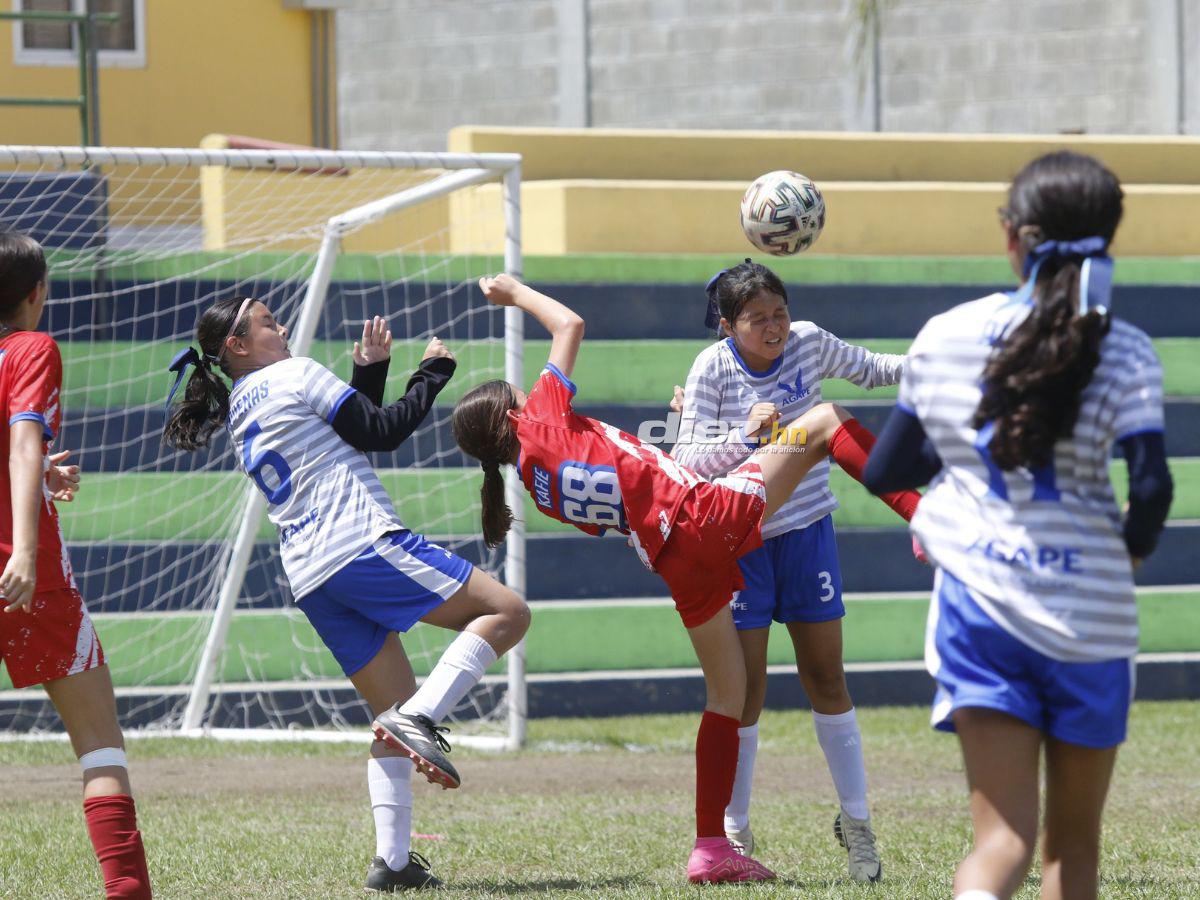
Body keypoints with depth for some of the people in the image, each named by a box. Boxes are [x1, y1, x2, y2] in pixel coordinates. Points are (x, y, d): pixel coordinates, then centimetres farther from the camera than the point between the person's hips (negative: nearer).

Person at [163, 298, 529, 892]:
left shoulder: (239, 417, 23)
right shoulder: (296, 375, -1)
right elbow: (382, 433, -2)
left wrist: (370, 369, 28)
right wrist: (432, 373, 9)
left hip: (310, 579, 8)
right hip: (363, 545, -8)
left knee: (394, 713, 12)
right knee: (506, 612, -4)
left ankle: (392, 859, -1)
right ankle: (421, 719, -22)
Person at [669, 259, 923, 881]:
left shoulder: (809, 343, -5)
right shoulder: (713, 368, -15)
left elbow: (869, 370, 16)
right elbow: (688, 459, -20)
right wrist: (746, 433, -34)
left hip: (807, 532, 3)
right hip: (739, 542, -3)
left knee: (826, 679, 5)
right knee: (745, 687, -3)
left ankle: (855, 821, 16)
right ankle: (734, 830, 10)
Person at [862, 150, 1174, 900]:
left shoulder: (946, 337, 3)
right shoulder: (1125, 353, -6)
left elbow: (883, 472, 10)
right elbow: (1151, 485, -17)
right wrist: (1135, 549, 4)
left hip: (978, 597, 1)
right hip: (1090, 611, -1)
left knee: (1006, 835, -5)